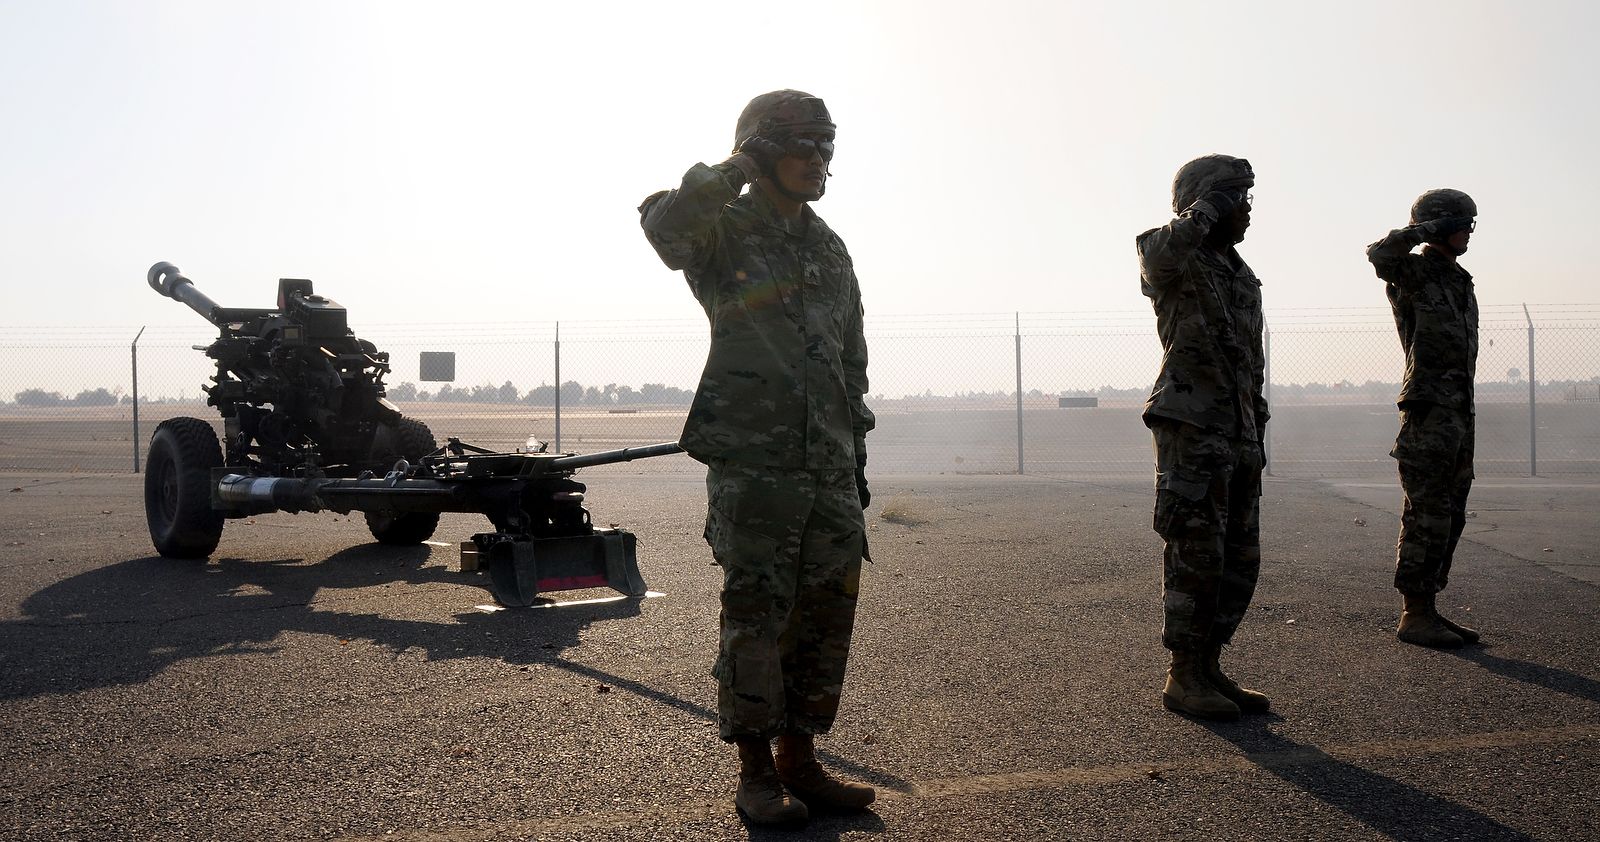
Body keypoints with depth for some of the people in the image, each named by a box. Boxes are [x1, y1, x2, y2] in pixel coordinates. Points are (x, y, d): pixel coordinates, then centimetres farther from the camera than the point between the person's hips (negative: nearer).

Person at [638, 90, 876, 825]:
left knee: (825, 614, 9)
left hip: (830, 463, 6)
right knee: (756, 615, 0)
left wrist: (857, 454, 17)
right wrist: (737, 171, -20)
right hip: (754, 461, -6)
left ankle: (799, 762, 23)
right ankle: (756, 773, 14)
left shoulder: (830, 248, 16)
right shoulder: (724, 232, -3)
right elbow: (663, 224, -28)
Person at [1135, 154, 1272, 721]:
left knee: (1239, 561, 10)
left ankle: (1209, 669, 20)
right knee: (1196, 557, -5)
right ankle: (1183, 679, 6)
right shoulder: (1171, 259, -4)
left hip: (1239, 435, 8)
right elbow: (1161, 250, -33)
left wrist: (1257, 434, 21)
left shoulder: (1242, 274, 20)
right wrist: (1208, 207, -17)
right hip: (1191, 430, -8)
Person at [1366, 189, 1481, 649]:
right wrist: (1429, 229, -15)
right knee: (1428, 516, -8)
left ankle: (1428, 610, 17)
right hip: (1428, 408, -9)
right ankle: (1414, 616, -2)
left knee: (1449, 516, 11)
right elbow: (1379, 253, -29)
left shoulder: (1461, 282, 20)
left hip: (1459, 412, 9)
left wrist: (1464, 415, 20)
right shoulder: (1414, 272, -5)